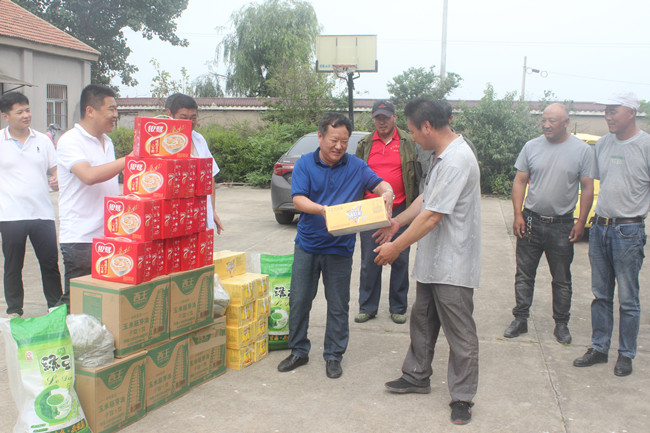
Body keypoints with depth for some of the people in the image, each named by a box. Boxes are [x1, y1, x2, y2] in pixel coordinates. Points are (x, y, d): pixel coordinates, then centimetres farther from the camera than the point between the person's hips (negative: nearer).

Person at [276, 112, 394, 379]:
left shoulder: (356, 167, 0)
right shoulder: (304, 165, -3)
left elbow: (380, 184, 1)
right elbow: (298, 199, -12)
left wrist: (387, 193, -24)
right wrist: (323, 210, -31)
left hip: (339, 249, 0)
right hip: (307, 244, 0)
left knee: (338, 306, 7)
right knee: (299, 300, 9)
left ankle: (333, 356, 23)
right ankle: (298, 351, 26)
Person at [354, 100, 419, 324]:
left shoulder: (409, 142, 4)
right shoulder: (365, 144, 9)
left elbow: (417, 176, 6)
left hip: (400, 210, -1)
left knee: (400, 260, 5)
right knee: (369, 261, 4)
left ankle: (398, 308, 18)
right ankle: (367, 307, 16)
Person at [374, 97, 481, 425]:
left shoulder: (456, 161, -24)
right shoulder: (442, 155, 9)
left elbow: (432, 216, -25)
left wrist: (396, 247, -18)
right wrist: (398, 222, 16)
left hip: (453, 266, -10)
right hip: (432, 262, 10)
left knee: (460, 335, 3)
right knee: (422, 320, 21)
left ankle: (462, 398, 17)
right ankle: (417, 376, 38)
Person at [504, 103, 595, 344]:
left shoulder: (582, 150, -3)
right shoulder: (532, 147, 1)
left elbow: (587, 188, 0)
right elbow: (519, 182, 5)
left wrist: (581, 223, -5)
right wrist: (518, 215, -4)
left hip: (562, 226, -1)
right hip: (531, 221, 2)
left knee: (562, 280, 10)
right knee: (524, 275, 8)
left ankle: (561, 324, 24)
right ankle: (520, 320, 20)